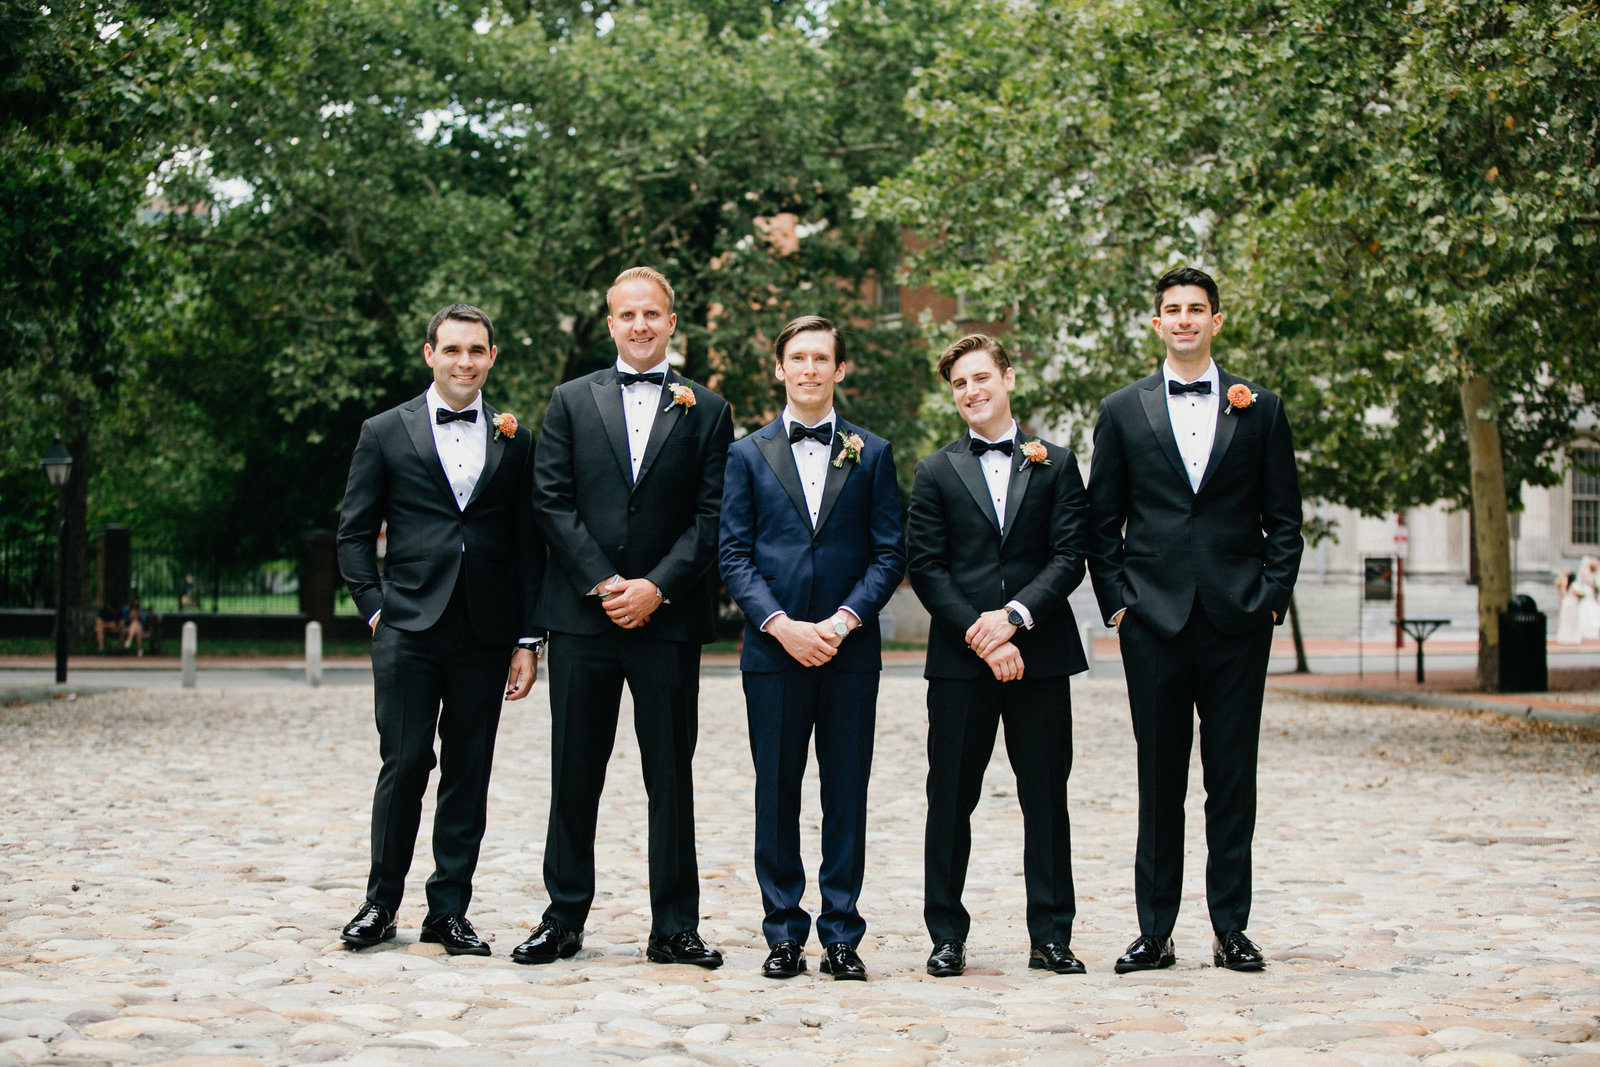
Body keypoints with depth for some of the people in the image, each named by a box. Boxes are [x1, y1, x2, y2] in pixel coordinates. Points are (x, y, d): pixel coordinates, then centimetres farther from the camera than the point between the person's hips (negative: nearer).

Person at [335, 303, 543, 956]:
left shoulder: (515, 441, 11)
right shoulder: (385, 433, 6)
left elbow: (528, 546, 10)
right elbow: (354, 534, 8)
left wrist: (527, 640, 5)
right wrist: (376, 608, -3)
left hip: (484, 633, 2)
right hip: (409, 628, -2)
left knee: (468, 772, 4)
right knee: (406, 762, -6)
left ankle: (449, 912, 12)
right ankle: (381, 903, 9)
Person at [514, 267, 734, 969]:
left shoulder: (706, 411, 8)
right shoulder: (571, 402, 9)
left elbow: (711, 515, 1)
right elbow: (551, 502, 2)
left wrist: (657, 587, -10)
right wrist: (602, 582, -8)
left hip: (668, 616, 0)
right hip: (582, 614, 1)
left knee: (671, 776, 3)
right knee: (575, 773, 5)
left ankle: (674, 928, 8)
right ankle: (563, 919, 14)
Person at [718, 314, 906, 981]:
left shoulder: (871, 454, 9)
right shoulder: (748, 455, 8)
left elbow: (890, 552, 4)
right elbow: (733, 554, 3)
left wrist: (845, 619, -10)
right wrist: (781, 625, -10)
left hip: (849, 648, 0)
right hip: (772, 649, 0)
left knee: (847, 794, 3)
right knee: (776, 794, 3)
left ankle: (841, 934, 10)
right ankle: (784, 933, 12)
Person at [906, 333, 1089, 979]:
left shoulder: (1055, 465, 9)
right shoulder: (936, 473, 9)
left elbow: (1069, 557, 1)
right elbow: (926, 568, 1)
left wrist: (1014, 616, -13)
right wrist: (978, 635, -11)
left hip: (1040, 654, 0)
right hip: (959, 659, 0)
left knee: (1046, 798, 3)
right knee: (951, 798, 2)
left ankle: (1051, 937, 11)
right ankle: (947, 936, 10)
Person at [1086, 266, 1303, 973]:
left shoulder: (1258, 409, 9)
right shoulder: (1123, 411, 8)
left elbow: (1284, 518, 9)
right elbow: (1102, 521, 9)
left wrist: (1272, 596, -2)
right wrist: (1117, 601, 1)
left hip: (1237, 621, 0)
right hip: (1154, 620, 0)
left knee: (1233, 779, 3)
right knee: (1159, 780, 3)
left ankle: (1230, 928, 11)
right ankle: (1154, 933, 9)